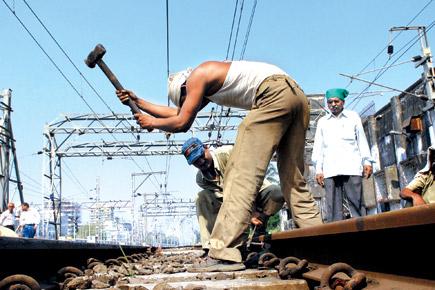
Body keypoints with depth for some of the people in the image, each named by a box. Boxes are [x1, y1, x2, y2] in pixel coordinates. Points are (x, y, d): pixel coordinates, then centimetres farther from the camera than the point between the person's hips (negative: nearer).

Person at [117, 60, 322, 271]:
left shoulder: (197, 76, 4)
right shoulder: (208, 84, 31)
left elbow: (181, 123, 3)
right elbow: (178, 113, 35)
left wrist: (152, 122, 20)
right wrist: (139, 102, 40)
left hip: (274, 93, -10)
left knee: (242, 171, -13)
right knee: (293, 180, 12)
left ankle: (224, 254, -18)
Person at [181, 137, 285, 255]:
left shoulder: (227, 153, -23)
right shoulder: (201, 179, -8)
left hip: (258, 191, -3)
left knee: (277, 192, -37)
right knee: (202, 197, -18)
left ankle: (259, 229, -14)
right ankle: (210, 245, -21)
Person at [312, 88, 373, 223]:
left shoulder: (353, 116, 19)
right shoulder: (322, 121, 22)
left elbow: (361, 139, 14)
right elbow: (318, 146, 17)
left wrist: (367, 161, 4)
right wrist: (318, 169, 7)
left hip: (352, 167, -1)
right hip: (330, 169, 1)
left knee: (356, 203, -9)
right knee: (333, 206, -7)